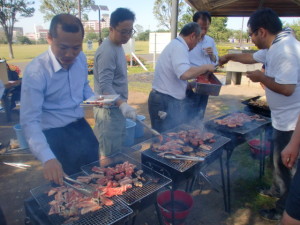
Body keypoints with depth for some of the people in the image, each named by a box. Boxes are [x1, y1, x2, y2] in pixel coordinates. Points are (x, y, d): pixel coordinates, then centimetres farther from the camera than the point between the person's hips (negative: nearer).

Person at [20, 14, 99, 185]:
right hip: (54, 132, -6)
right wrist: (47, 158, -38)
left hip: (80, 124, 6)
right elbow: (30, 121, -26)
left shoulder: (81, 58, -7)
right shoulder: (36, 71, -25)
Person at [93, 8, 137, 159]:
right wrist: (123, 105, -39)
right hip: (109, 110, -10)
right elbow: (105, 86, -26)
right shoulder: (107, 51, -20)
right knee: (109, 156, 1)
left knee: (114, 152, 21)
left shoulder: (117, 46, 11)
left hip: (116, 107, 10)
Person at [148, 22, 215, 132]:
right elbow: (185, 74, -32)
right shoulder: (179, 47, -16)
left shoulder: (175, 44, 16)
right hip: (166, 102, -10)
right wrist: (206, 67, -16)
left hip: (165, 99, 10)